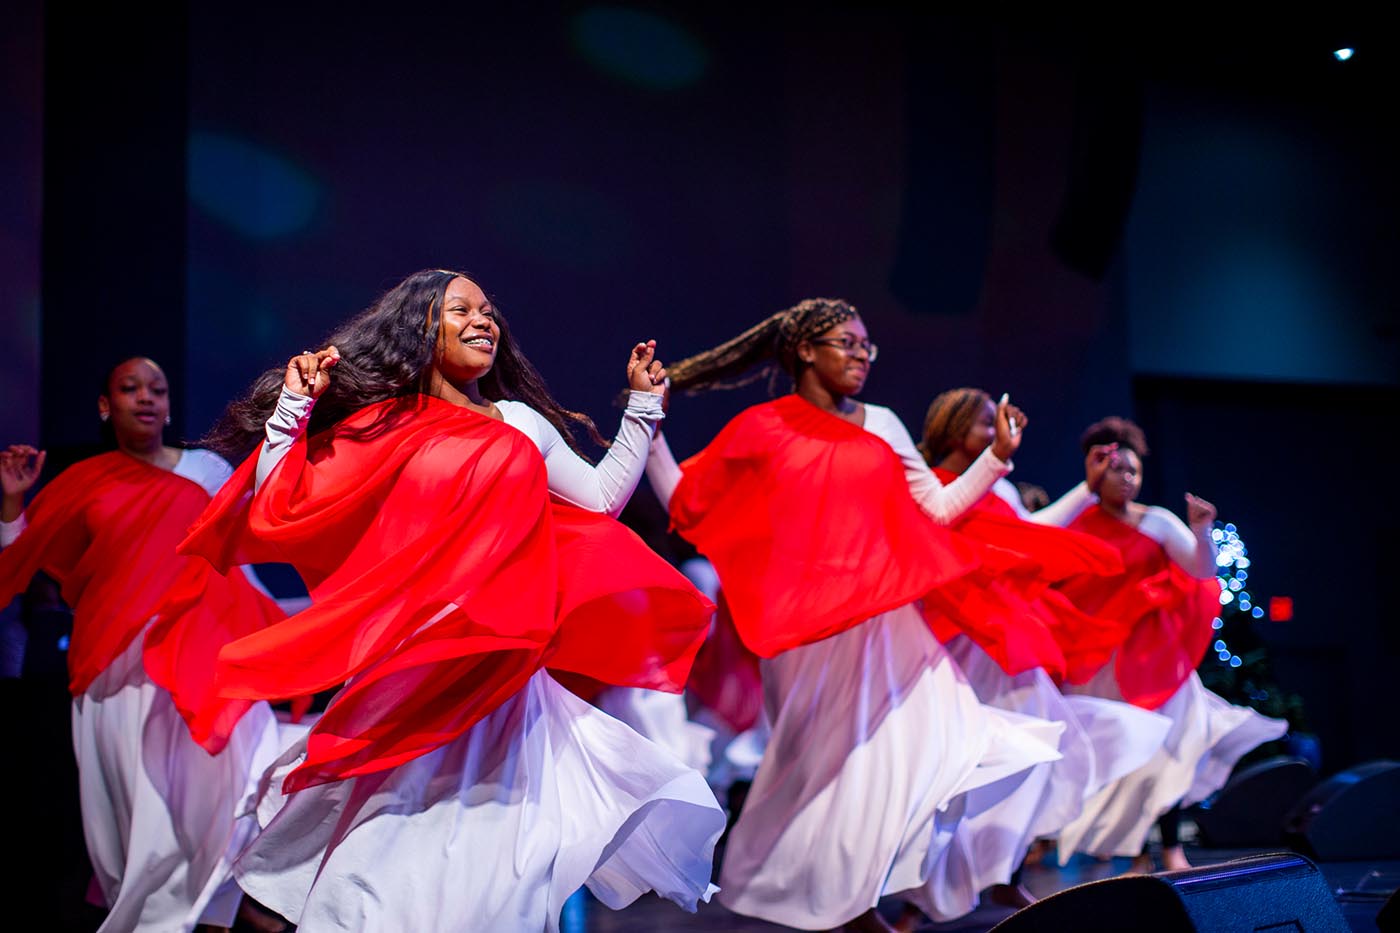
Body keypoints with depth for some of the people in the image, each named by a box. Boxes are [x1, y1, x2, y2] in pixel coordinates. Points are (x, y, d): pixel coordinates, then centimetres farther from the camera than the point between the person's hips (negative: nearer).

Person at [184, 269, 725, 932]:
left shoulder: (522, 424, 17)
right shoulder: (380, 424, 4)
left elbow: (602, 498, 18)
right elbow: (277, 516, -2)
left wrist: (643, 407, 20)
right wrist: (292, 409, -7)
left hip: (504, 666, 4)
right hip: (409, 667, -4)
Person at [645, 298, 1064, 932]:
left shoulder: (881, 425, 12)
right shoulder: (762, 428, 2)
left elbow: (939, 508, 13)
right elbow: (685, 502, 3)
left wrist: (998, 457, 5)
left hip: (883, 615, 3)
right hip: (807, 624, -3)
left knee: (892, 750, -3)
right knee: (823, 759, 1)